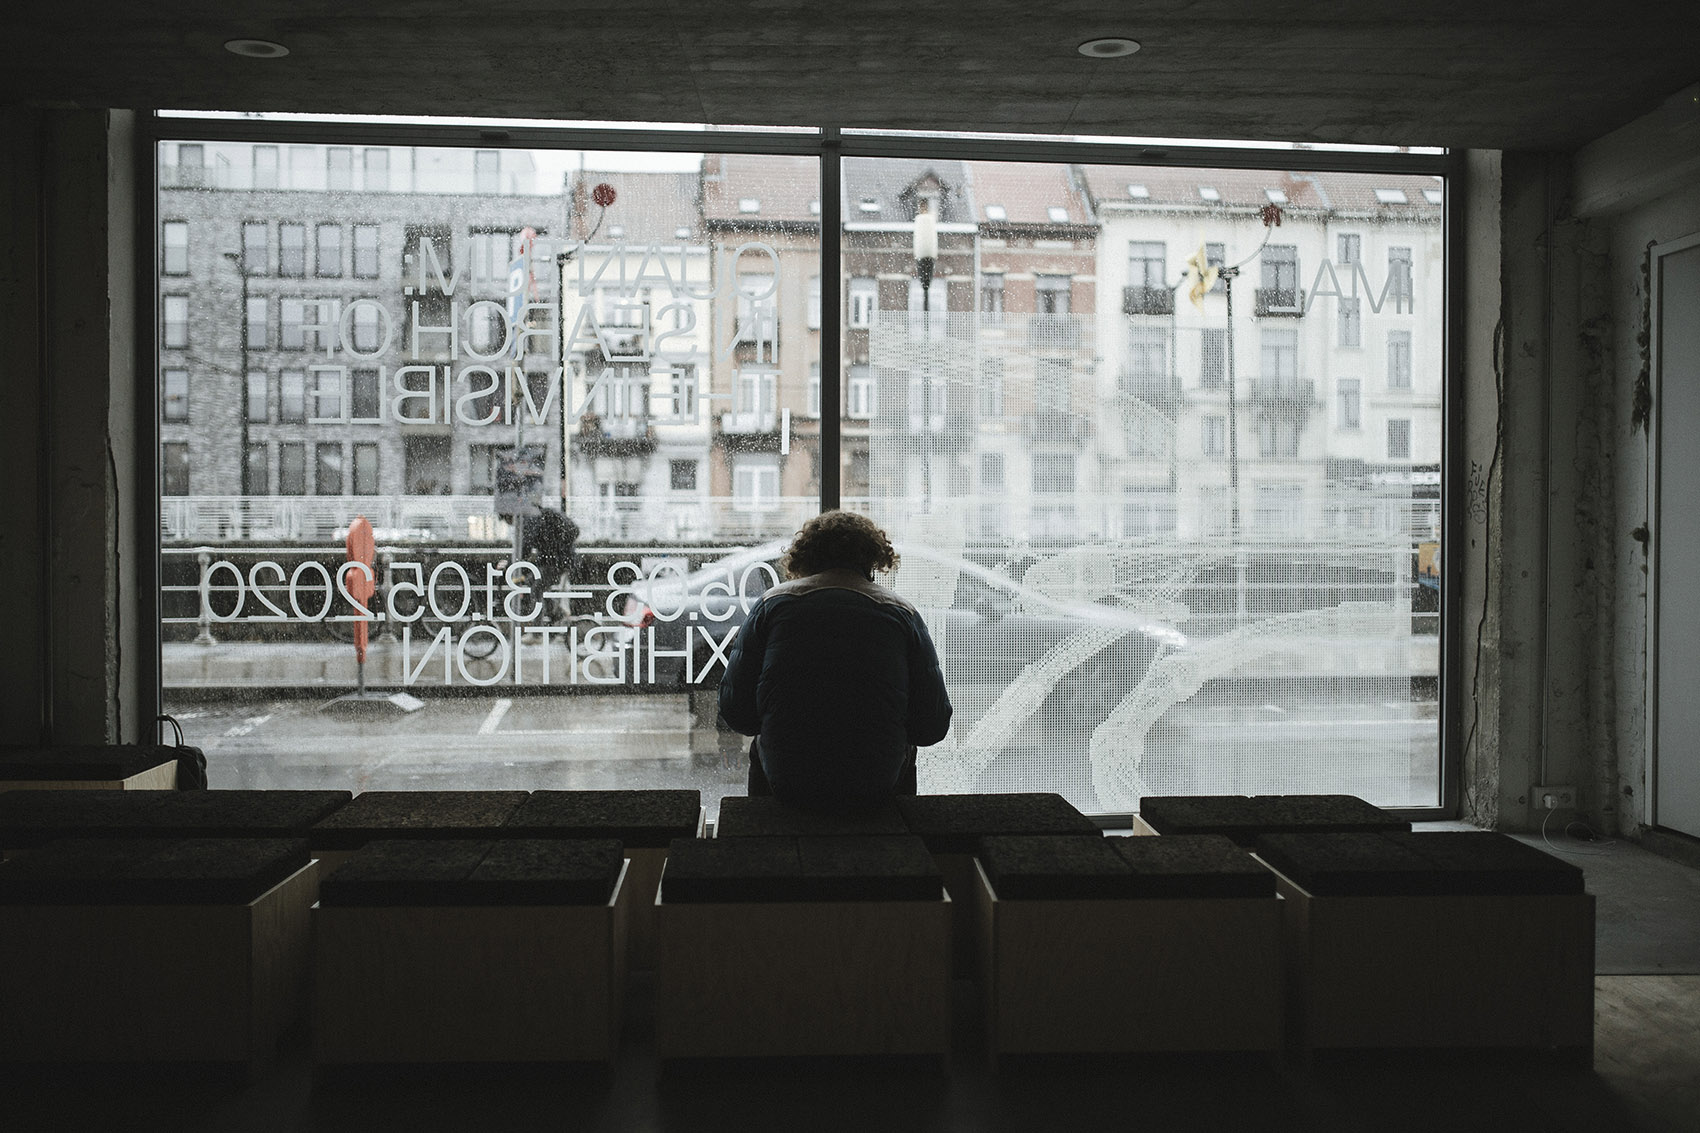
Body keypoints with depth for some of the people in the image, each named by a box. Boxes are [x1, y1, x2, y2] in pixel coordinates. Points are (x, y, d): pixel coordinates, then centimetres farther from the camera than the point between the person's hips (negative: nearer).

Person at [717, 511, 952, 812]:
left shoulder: (772, 604, -1)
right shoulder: (902, 614, -1)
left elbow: (736, 712, -2)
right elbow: (933, 727, -3)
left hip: (786, 782, 0)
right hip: (876, 787, 0)